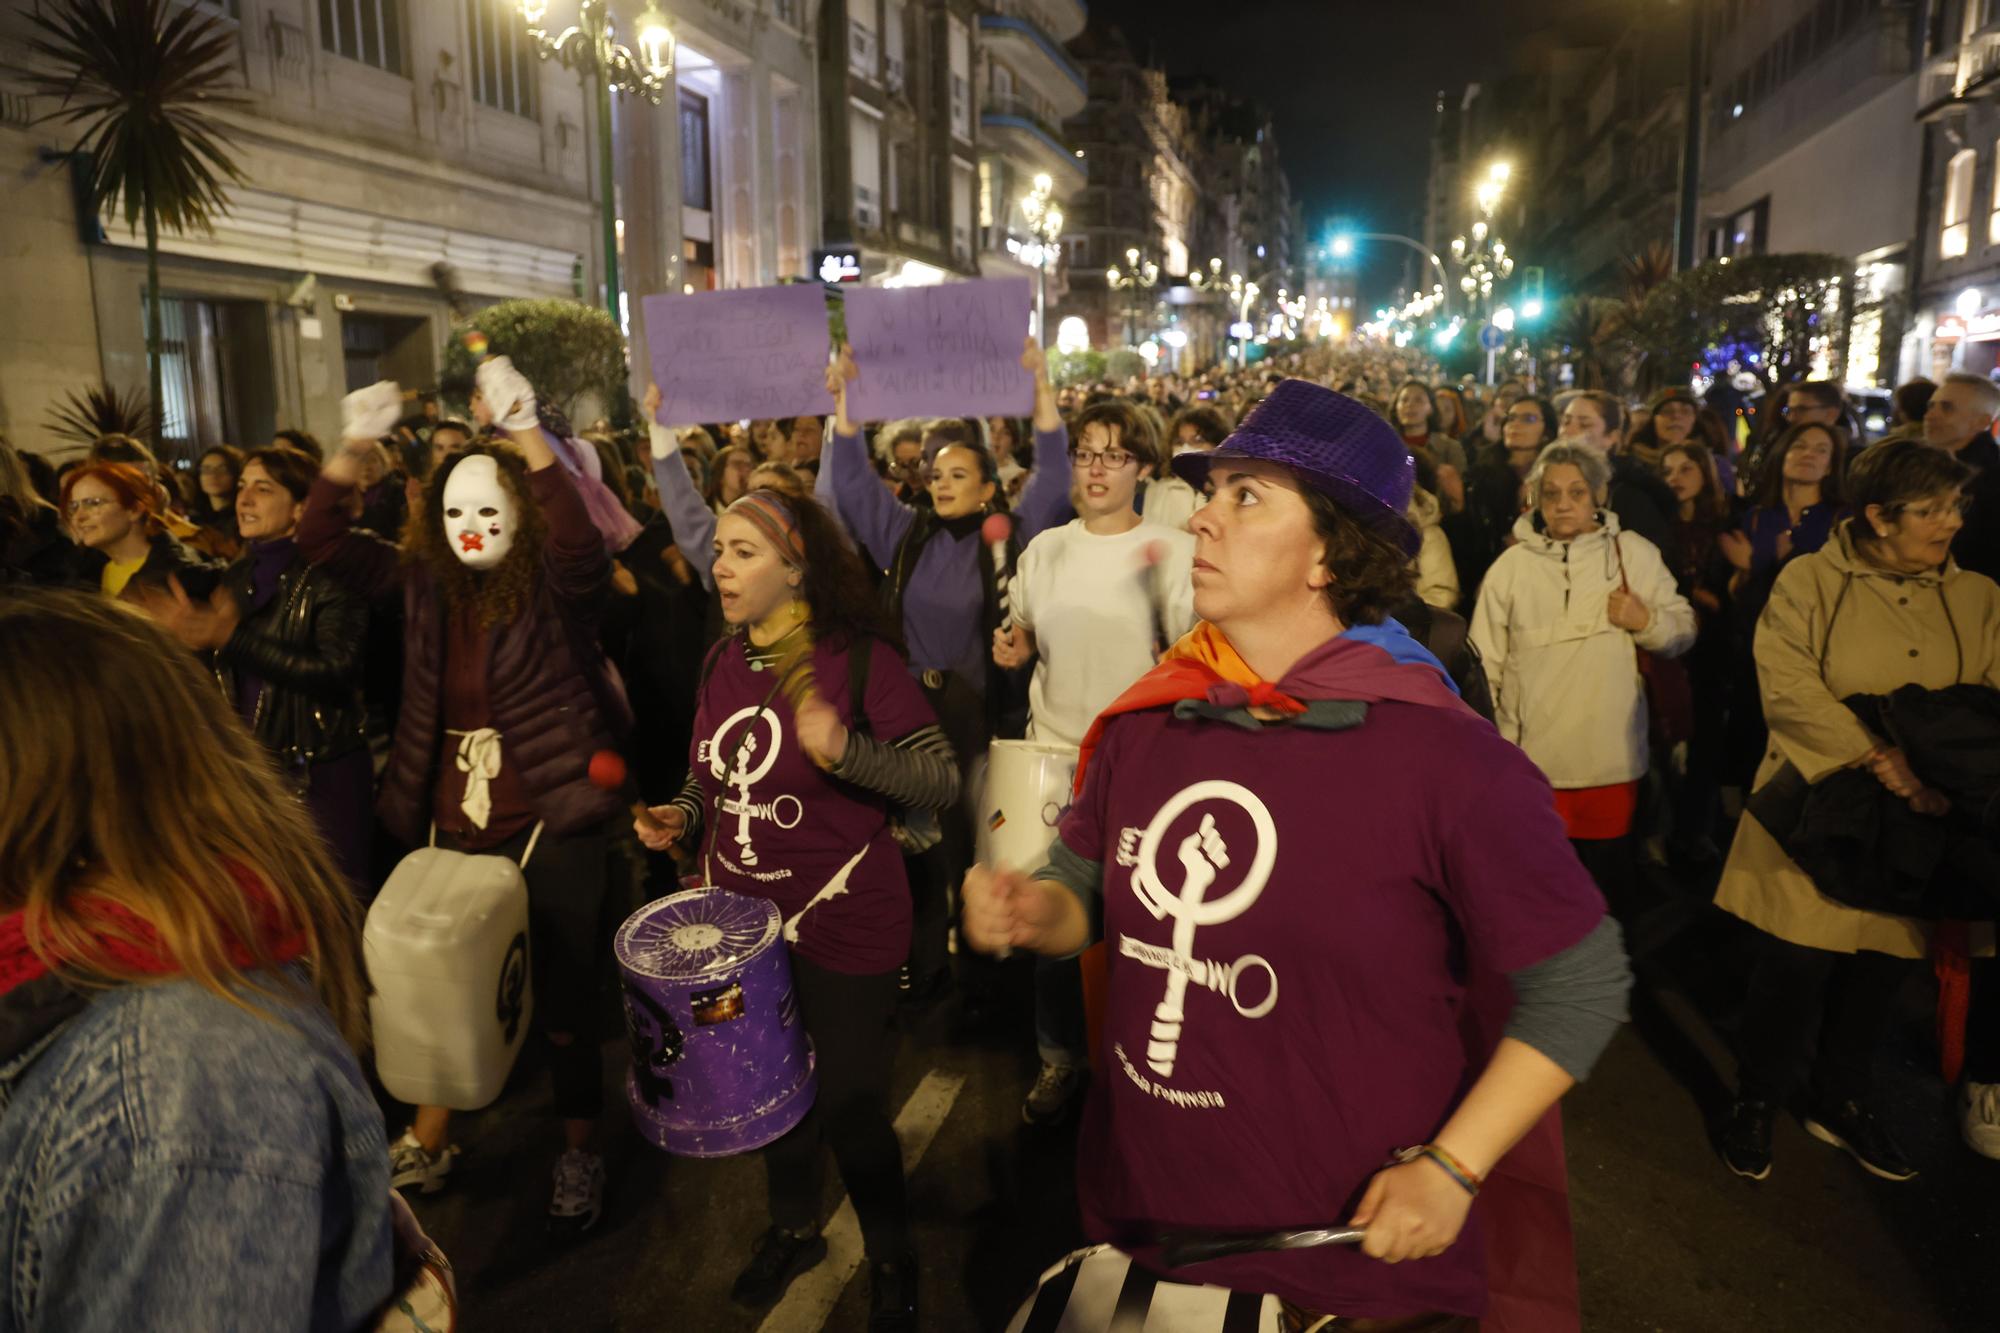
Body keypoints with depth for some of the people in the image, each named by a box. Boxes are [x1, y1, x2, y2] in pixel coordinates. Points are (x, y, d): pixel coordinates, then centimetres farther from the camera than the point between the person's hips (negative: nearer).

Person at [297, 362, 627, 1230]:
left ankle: (579, 1158, 28)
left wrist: (526, 434, -36)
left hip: (554, 831, -5)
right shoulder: (423, 584, 4)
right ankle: (426, 1145, 43)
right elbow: (320, 540, 1)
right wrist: (355, 447, -12)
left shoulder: (556, 588, -9)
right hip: (451, 832, 5)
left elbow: (582, 542, -31)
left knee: (564, 1004, 7)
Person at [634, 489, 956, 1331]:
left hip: (842, 930, -5)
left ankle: (893, 1266, 36)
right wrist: (682, 818, -3)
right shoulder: (723, 662, 2)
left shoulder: (860, 657, -17)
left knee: (849, 1109, 8)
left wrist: (846, 751, -33)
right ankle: (792, 1229, 50)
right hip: (742, 926, 6)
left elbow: (944, 780, -18)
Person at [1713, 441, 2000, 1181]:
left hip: (1917, 823, 4)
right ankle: (1757, 1103, 23)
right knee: (1796, 964, 1)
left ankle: (1842, 1102, 36)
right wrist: (1881, 756, -23)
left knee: (1882, 969, 14)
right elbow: (1788, 688, -17)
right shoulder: (1810, 580, -6)